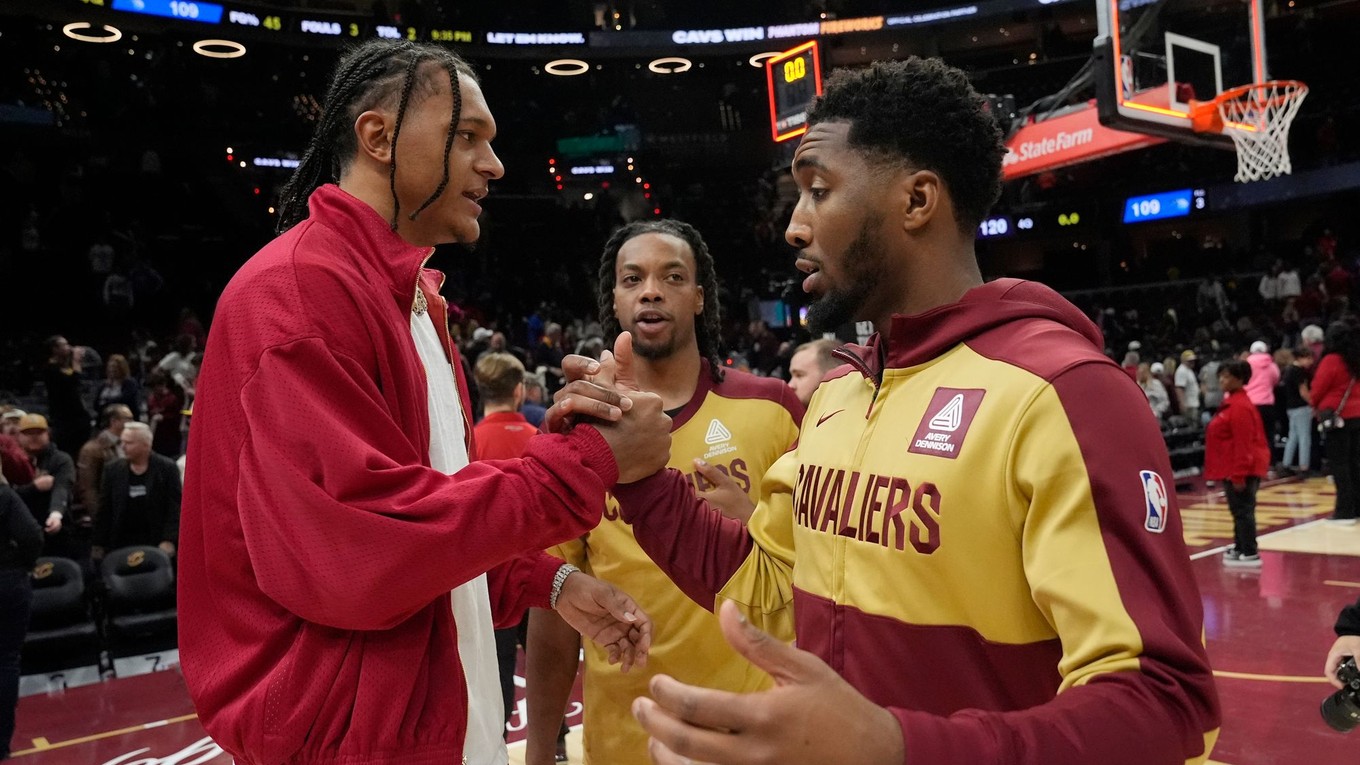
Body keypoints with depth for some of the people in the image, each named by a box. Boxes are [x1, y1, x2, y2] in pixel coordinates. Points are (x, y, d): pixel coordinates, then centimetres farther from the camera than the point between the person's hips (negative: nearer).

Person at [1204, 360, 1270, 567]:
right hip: (1234, 468, 10)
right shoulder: (1232, 402, 15)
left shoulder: (1239, 406, -18)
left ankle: (1250, 555, 0)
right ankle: (1240, 548, 27)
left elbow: (1243, 443, -22)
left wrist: (1238, 474, -22)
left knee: (1242, 510, -5)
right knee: (1239, 510, 17)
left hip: (1241, 469, -10)